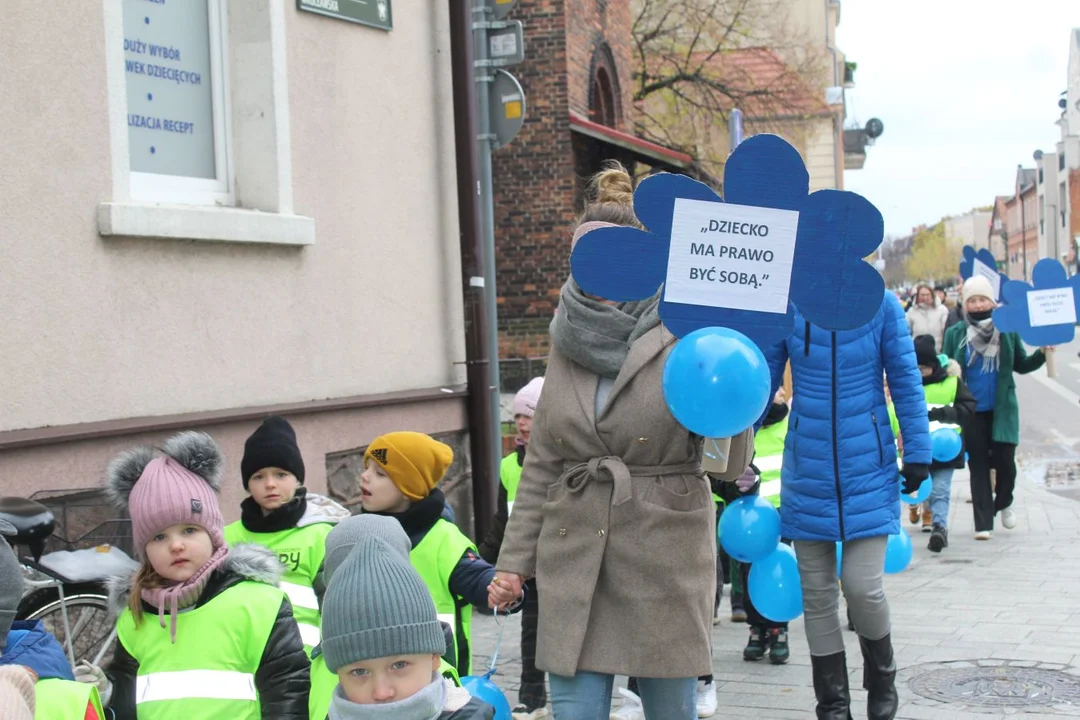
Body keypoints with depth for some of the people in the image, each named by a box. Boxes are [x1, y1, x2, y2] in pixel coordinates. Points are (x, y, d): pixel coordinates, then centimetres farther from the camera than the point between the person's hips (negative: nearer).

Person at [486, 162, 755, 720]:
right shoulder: (570, 340, 8)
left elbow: (730, 464, -10)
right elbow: (541, 464, 12)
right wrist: (515, 560, 9)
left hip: (664, 558, -3)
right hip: (573, 559, 3)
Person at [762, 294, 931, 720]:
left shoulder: (880, 304, -6)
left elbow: (905, 381, 1)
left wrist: (917, 452, 0)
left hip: (868, 471, -2)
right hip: (807, 473, 2)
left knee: (862, 587, -8)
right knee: (817, 595, 6)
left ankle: (881, 676, 24)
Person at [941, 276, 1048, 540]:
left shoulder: (1007, 330, 1)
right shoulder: (955, 334, 1)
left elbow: (1021, 365, 9)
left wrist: (1042, 354, -7)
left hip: (1003, 409, 0)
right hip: (971, 411, 0)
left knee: (1004, 460, -2)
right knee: (978, 465, 3)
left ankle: (1004, 503, 29)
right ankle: (983, 523, 9)